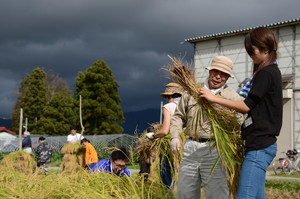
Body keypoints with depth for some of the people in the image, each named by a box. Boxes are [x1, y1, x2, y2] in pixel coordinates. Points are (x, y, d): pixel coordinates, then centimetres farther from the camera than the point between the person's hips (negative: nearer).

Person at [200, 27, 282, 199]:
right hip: (261, 143, 10)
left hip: (260, 145, -10)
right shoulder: (272, 71, 19)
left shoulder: (266, 73, -10)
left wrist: (214, 99, -7)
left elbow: (247, 106, -12)